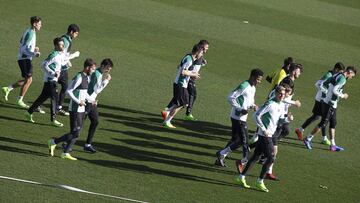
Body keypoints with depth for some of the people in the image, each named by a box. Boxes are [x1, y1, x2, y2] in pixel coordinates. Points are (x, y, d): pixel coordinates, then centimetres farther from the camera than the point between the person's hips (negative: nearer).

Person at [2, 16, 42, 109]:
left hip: (24, 58, 10)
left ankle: (8, 89, 16)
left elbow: (22, 42, 23)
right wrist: (34, 54, -34)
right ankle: (20, 100, 3)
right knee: (28, 79, -5)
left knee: (27, 80, 13)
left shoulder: (28, 31, 12)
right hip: (25, 59, -10)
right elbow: (24, 49, -24)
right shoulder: (31, 33, -19)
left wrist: (33, 48, 19)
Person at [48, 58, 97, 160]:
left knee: (77, 133, 9)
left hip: (81, 109, 9)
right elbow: (68, 91, -19)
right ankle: (53, 142, 0)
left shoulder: (87, 78, 12)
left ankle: (65, 153, 15)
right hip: (75, 109, -9)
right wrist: (78, 101, -21)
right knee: (75, 132, -11)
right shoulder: (79, 77, -17)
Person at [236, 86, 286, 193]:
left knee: (256, 157, 12)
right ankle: (260, 181, 3)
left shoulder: (281, 105, 10)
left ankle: (241, 177, 19)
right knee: (270, 158, -7)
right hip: (265, 135, -9)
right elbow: (256, 115, -19)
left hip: (270, 135, 9)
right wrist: (264, 129, -19)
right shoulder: (270, 104, -17)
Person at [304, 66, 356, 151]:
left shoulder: (337, 75, 11)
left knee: (333, 124, 12)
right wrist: (342, 96, -12)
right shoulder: (342, 79, -17)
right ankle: (308, 139, 5)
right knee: (323, 123, -3)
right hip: (330, 104, -10)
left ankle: (333, 145, 15)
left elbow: (325, 83, 16)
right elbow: (334, 90, -26)